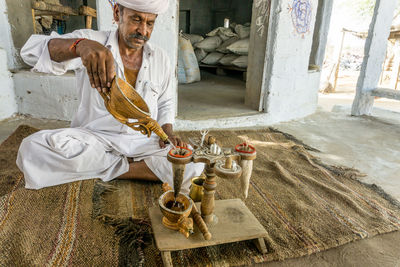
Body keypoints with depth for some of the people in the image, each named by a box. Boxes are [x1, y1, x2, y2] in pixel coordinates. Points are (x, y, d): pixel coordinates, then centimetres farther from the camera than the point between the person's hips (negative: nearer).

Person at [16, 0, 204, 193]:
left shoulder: (161, 59, 6)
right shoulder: (90, 39, -4)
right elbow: (32, 51, -20)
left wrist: (168, 133, -3)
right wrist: (80, 45, -41)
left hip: (143, 142, 1)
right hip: (94, 138, -1)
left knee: (193, 165, -23)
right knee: (33, 148, -28)